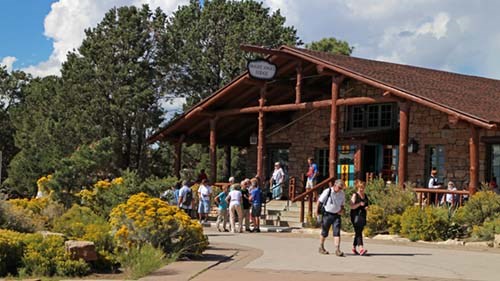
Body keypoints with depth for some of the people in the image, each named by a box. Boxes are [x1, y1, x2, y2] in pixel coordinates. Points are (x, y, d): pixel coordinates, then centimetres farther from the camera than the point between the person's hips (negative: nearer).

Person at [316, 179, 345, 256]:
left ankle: (337, 250, -14)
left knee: (337, 232, -10)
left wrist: (341, 210, -2)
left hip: (336, 215, 3)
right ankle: (321, 248, 28)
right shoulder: (327, 192, -11)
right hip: (327, 214, -3)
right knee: (324, 233, 9)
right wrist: (317, 210, 0)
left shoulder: (342, 194, 3)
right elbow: (319, 201, -2)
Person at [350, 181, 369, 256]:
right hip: (356, 215, -6)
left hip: (363, 216, 6)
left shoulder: (365, 196, 14)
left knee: (358, 232, 11)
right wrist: (359, 204, -25)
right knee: (358, 232, -16)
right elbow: (352, 206, -11)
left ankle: (354, 248, 25)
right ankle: (361, 249, -28)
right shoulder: (355, 195, -4)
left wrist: (366, 207, 0)